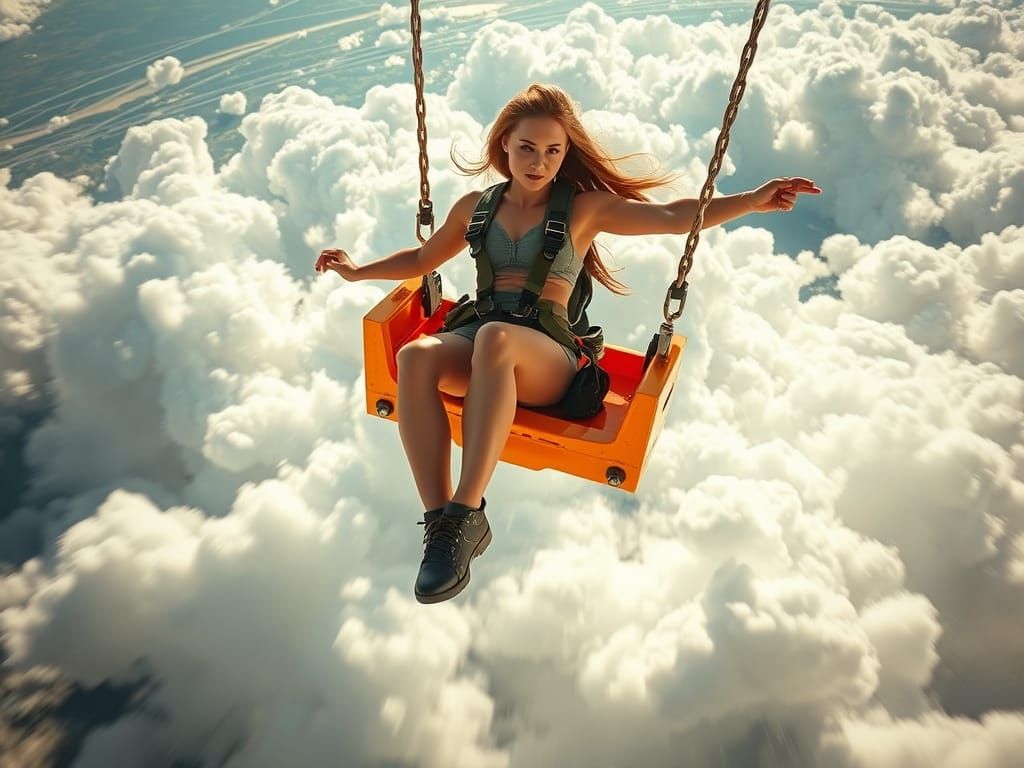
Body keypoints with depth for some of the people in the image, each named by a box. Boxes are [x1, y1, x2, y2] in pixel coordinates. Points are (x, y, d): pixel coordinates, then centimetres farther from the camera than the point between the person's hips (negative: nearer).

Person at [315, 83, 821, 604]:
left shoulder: (585, 208, 12)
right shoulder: (475, 206, 21)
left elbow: (676, 218, 4)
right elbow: (423, 258, 34)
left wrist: (752, 201, -6)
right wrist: (358, 271, 27)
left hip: (547, 358, -2)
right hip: (475, 342, 3)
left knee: (496, 338, -39)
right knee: (414, 357, -32)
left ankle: (466, 513, -36)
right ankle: (438, 521, -30)